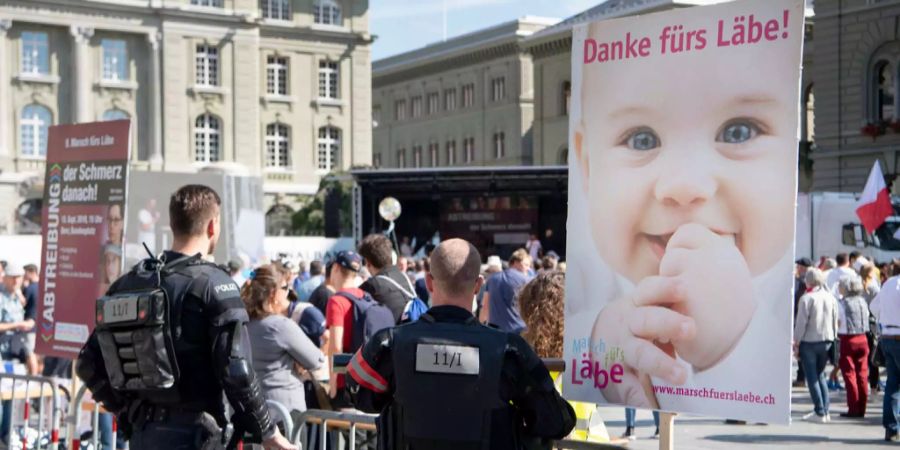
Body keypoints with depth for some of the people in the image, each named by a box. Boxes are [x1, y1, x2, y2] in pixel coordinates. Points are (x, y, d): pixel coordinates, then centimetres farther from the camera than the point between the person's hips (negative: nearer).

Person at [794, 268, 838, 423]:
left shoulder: (806, 298, -13)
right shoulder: (830, 297, 5)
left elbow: (801, 322, -13)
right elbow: (835, 320, 9)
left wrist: (796, 341, -5)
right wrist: (832, 338, 18)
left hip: (809, 341, -6)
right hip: (826, 341, 6)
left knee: (812, 378, 2)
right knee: (820, 375, 16)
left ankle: (820, 412, -2)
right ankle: (825, 411, 12)